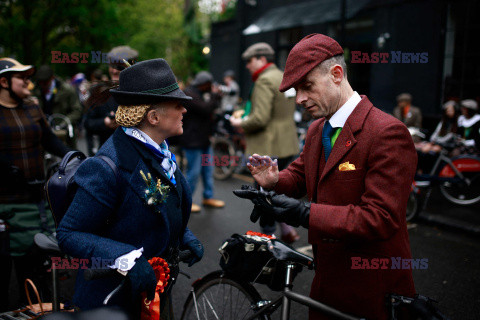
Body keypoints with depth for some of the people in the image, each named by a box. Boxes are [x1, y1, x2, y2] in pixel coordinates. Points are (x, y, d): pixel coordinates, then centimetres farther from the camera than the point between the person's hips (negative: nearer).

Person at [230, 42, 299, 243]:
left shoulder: (265, 80, -15)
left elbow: (260, 118, -25)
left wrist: (240, 124, -6)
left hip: (268, 148, -9)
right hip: (288, 145, 9)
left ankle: (268, 235, 14)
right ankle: (287, 229, 21)